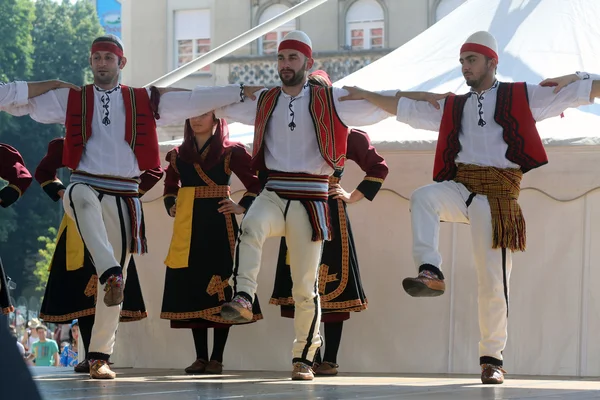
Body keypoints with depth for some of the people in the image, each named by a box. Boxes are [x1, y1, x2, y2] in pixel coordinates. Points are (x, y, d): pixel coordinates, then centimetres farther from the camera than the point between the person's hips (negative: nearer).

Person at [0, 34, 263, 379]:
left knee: (116, 283, 0)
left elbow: (192, 101, 8)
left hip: (124, 196, 1)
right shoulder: (71, 99, 9)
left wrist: (239, 92, 4)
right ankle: (110, 273, -57)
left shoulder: (144, 101, 10)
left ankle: (100, 356, 9)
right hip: (85, 185, -1)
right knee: (84, 199, -40)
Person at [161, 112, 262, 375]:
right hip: (187, 228, 4)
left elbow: (256, 183, 1)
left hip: (218, 225, -4)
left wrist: (242, 207, -10)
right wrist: (171, 206, 10)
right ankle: (200, 357, 7)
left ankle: (216, 358, -4)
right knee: (191, 286, 2)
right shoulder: (179, 154, 12)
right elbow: (170, 186, 27)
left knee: (219, 287, -6)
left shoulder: (230, 152, 0)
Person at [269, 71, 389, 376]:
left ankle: (330, 360, -2)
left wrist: (353, 197, 2)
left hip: (331, 213, -3)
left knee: (332, 286, -4)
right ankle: (311, 358, 5)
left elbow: (378, 168, 8)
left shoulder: (344, 134, 2)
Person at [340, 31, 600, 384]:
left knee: (494, 282, -4)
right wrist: (366, 96, 28)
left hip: (498, 195, -3)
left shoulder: (521, 97, 7)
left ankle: (492, 358, 8)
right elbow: (403, 107, 29)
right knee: (424, 197, -32)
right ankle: (431, 273, -37)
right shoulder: (452, 107, 19)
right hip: (461, 187, 3)